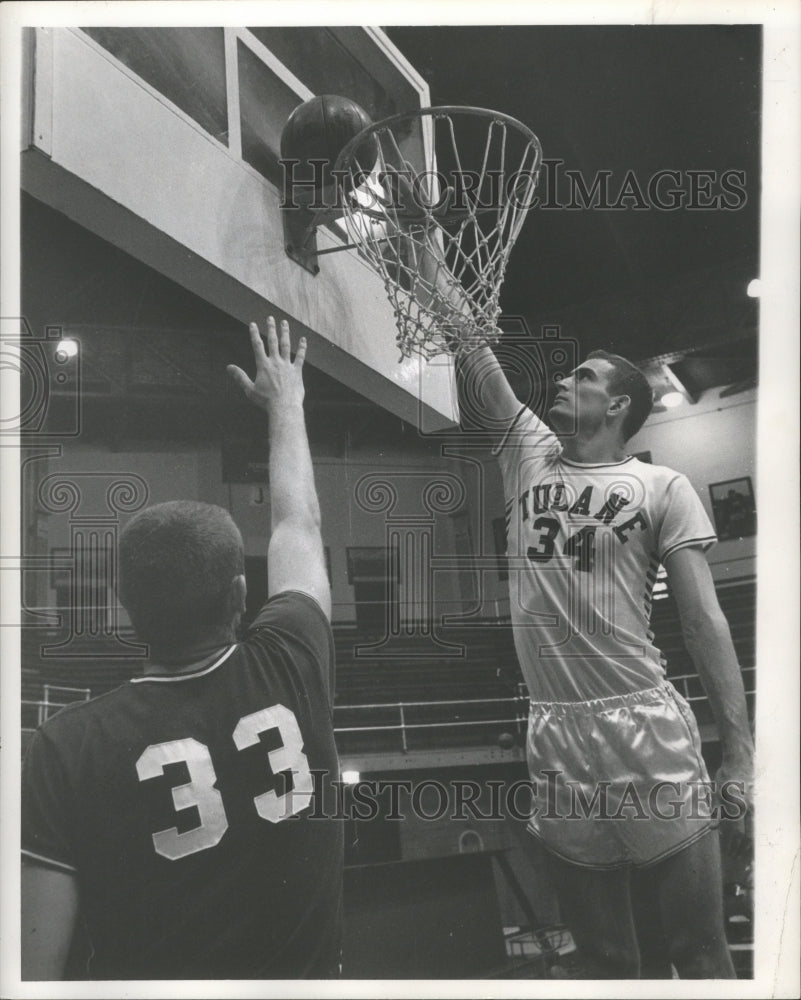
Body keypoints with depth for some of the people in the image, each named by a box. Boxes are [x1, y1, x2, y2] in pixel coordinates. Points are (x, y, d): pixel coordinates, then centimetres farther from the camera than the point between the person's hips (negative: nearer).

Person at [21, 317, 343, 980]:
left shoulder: (67, 747, -23)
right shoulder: (291, 670, -16)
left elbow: (35, 965, -19)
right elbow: (299, 521, 2)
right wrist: (285, 403, 16)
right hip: (306, 972, 2)